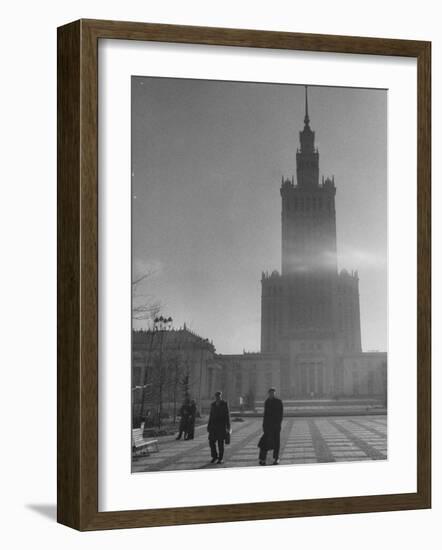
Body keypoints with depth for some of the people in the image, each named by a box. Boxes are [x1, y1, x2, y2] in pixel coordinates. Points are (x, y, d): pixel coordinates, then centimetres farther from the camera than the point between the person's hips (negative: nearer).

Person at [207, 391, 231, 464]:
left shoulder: (224, 404, -3)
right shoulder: (213, 404, 10)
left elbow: (227, 415, -3)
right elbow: (211, 416, 14)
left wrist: (228, 426, -8)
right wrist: (208, 426, 10)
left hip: (221, 425, -4)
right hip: (213, 426, 4)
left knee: (220, 442, -2)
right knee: (211, 442, -1)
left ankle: (221, 459, 6)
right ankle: (214, 456, 16)